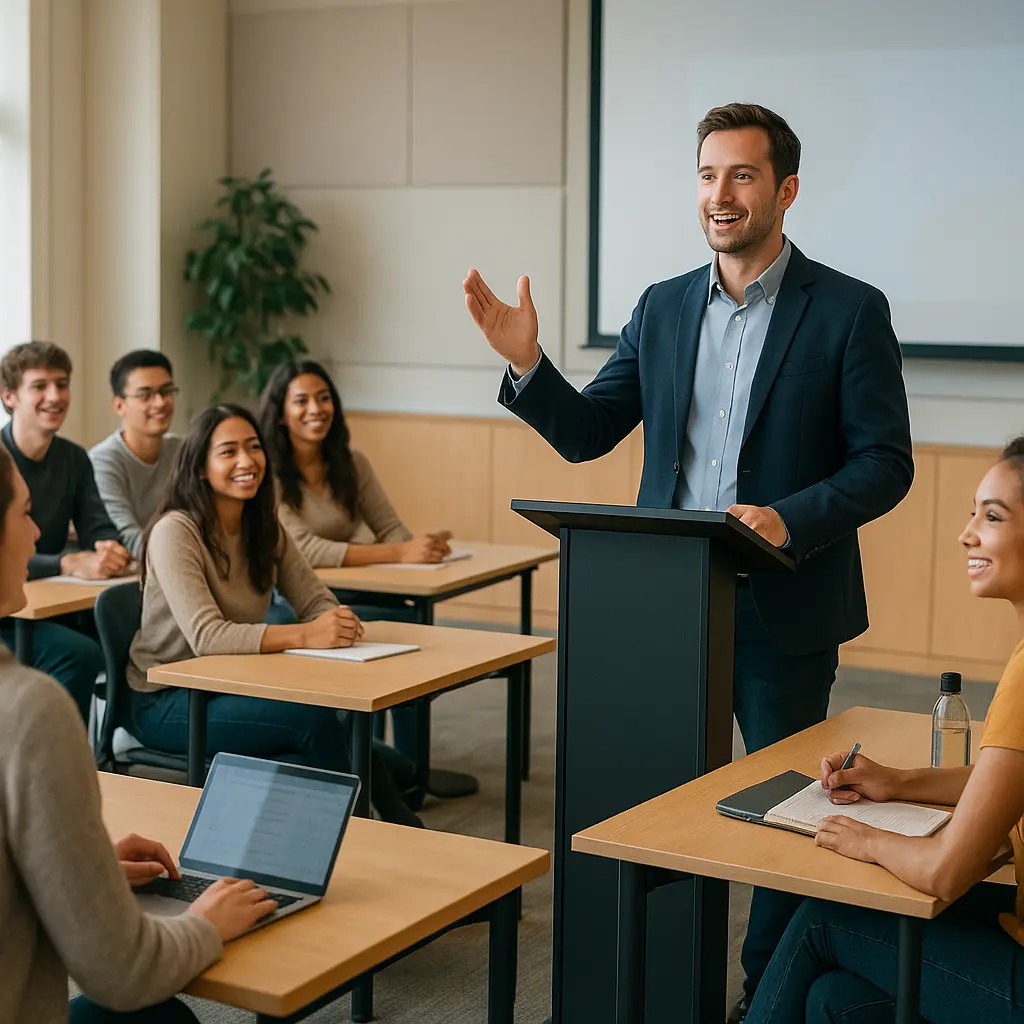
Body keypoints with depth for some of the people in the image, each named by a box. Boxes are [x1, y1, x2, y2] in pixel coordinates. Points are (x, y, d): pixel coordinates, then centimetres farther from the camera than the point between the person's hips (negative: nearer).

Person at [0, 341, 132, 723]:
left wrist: (111, 551, -22)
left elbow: (99, 531, 3)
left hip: (53, 609, 6)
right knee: (80, 654, -30)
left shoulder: (74, 459, 7)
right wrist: (71, 563, -36)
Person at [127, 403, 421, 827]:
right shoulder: (175, 532, -18)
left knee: (347, 723, -23)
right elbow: (205, 636, -28)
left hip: (236, 685, 6)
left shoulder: (265, 529, 5)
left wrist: (337, 622, -24)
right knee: (315, 717, -26)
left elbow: (316, 601, 1)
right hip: (166, 701, -6)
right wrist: (303, 636, -39)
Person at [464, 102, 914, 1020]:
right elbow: (584, 434, 7)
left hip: (783, 608, -4)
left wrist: (790, 519, -24)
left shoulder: (849, 310, -6)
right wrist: (525, 361, -10)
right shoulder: (663, 308, 7)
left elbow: (886, 463, -8)